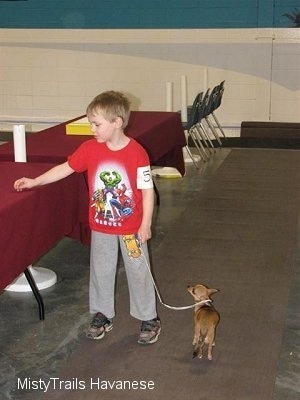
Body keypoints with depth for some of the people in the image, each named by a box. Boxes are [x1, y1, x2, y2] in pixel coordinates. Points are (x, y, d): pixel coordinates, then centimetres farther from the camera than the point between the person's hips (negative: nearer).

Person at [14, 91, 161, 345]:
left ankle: (149, 319, 24)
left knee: (138, 271, 9)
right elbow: (65, 168, 2)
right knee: (100, 271, 16)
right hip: (101, 226, 4)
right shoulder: (90, 148, -7)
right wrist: (34, 182, -1)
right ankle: (102, 315, 34)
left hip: (131, 227, -4)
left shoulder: (136, 153, -19)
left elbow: (147, 190, -14)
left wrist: (146, 224, -13)